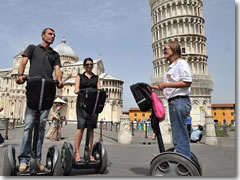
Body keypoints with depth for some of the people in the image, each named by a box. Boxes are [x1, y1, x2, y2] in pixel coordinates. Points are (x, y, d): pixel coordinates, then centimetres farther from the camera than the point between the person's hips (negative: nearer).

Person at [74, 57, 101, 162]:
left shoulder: (96, 78, 21)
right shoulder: (79, 76, 16)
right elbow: (76, 90, 3)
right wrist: (78, 91, -21)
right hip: (82, 102, -2)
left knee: (91, 128, 0)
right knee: (81, 127, -11)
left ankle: (89, 153, 4)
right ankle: (77, 152, -6)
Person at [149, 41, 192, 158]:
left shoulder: (181, 63, -4)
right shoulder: (171, 67, 22)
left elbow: (187, 82, -16)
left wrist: (166, 84, -15)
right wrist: (155, 87, 15)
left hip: (180, 101, -9)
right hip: (173, 102, 9)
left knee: (180, 134, -7)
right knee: (178, 134, 13)